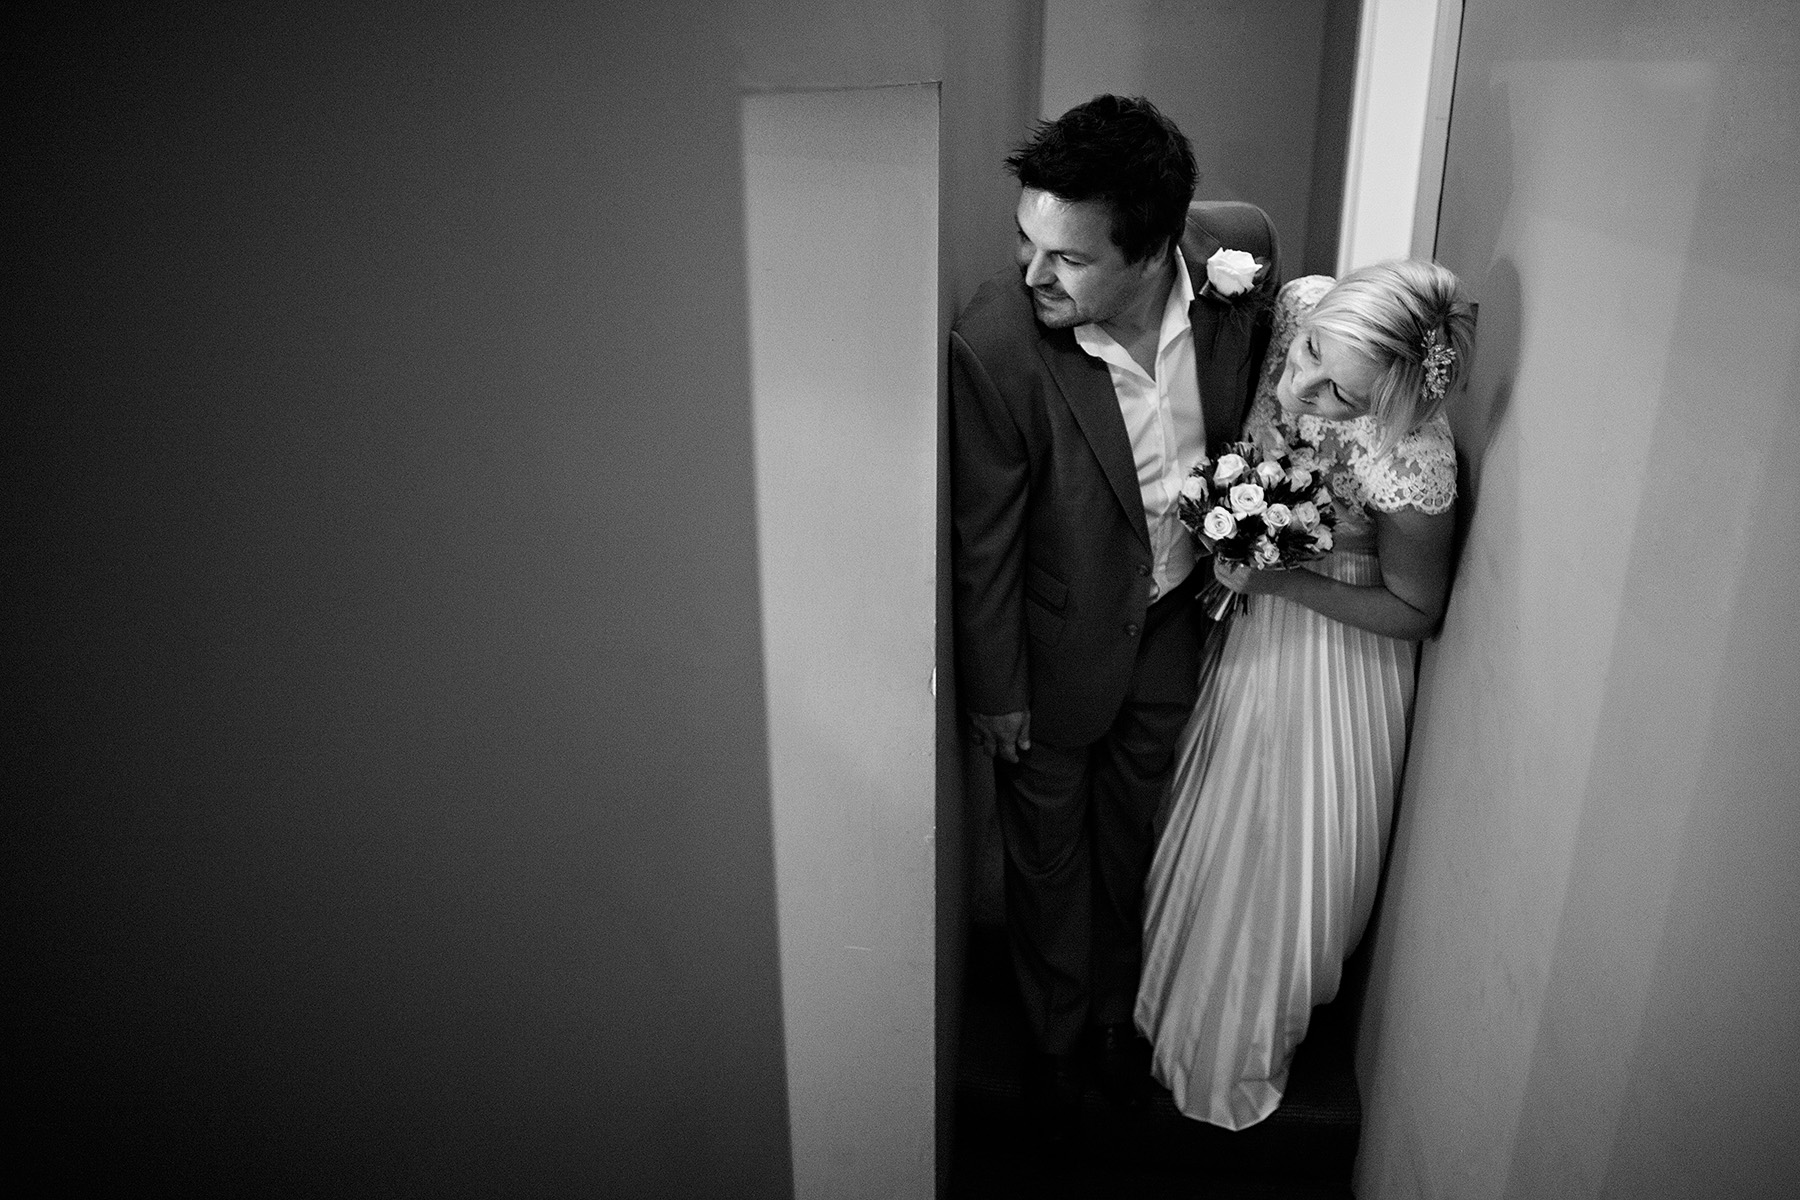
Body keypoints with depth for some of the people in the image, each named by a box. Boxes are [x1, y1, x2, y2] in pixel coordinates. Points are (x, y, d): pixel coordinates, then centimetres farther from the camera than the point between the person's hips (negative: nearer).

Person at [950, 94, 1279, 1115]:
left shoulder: (1241, 251, -22)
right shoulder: (995, 343, -32)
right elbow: (984, 542, -18)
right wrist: (996, 693, -7)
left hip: (1178, 618, 3)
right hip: (1058, 641, -3)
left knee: (1134, 837, 25)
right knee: (1049, 854, 19)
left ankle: (1118, 1009, 53)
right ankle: (1059, 1031, 49)